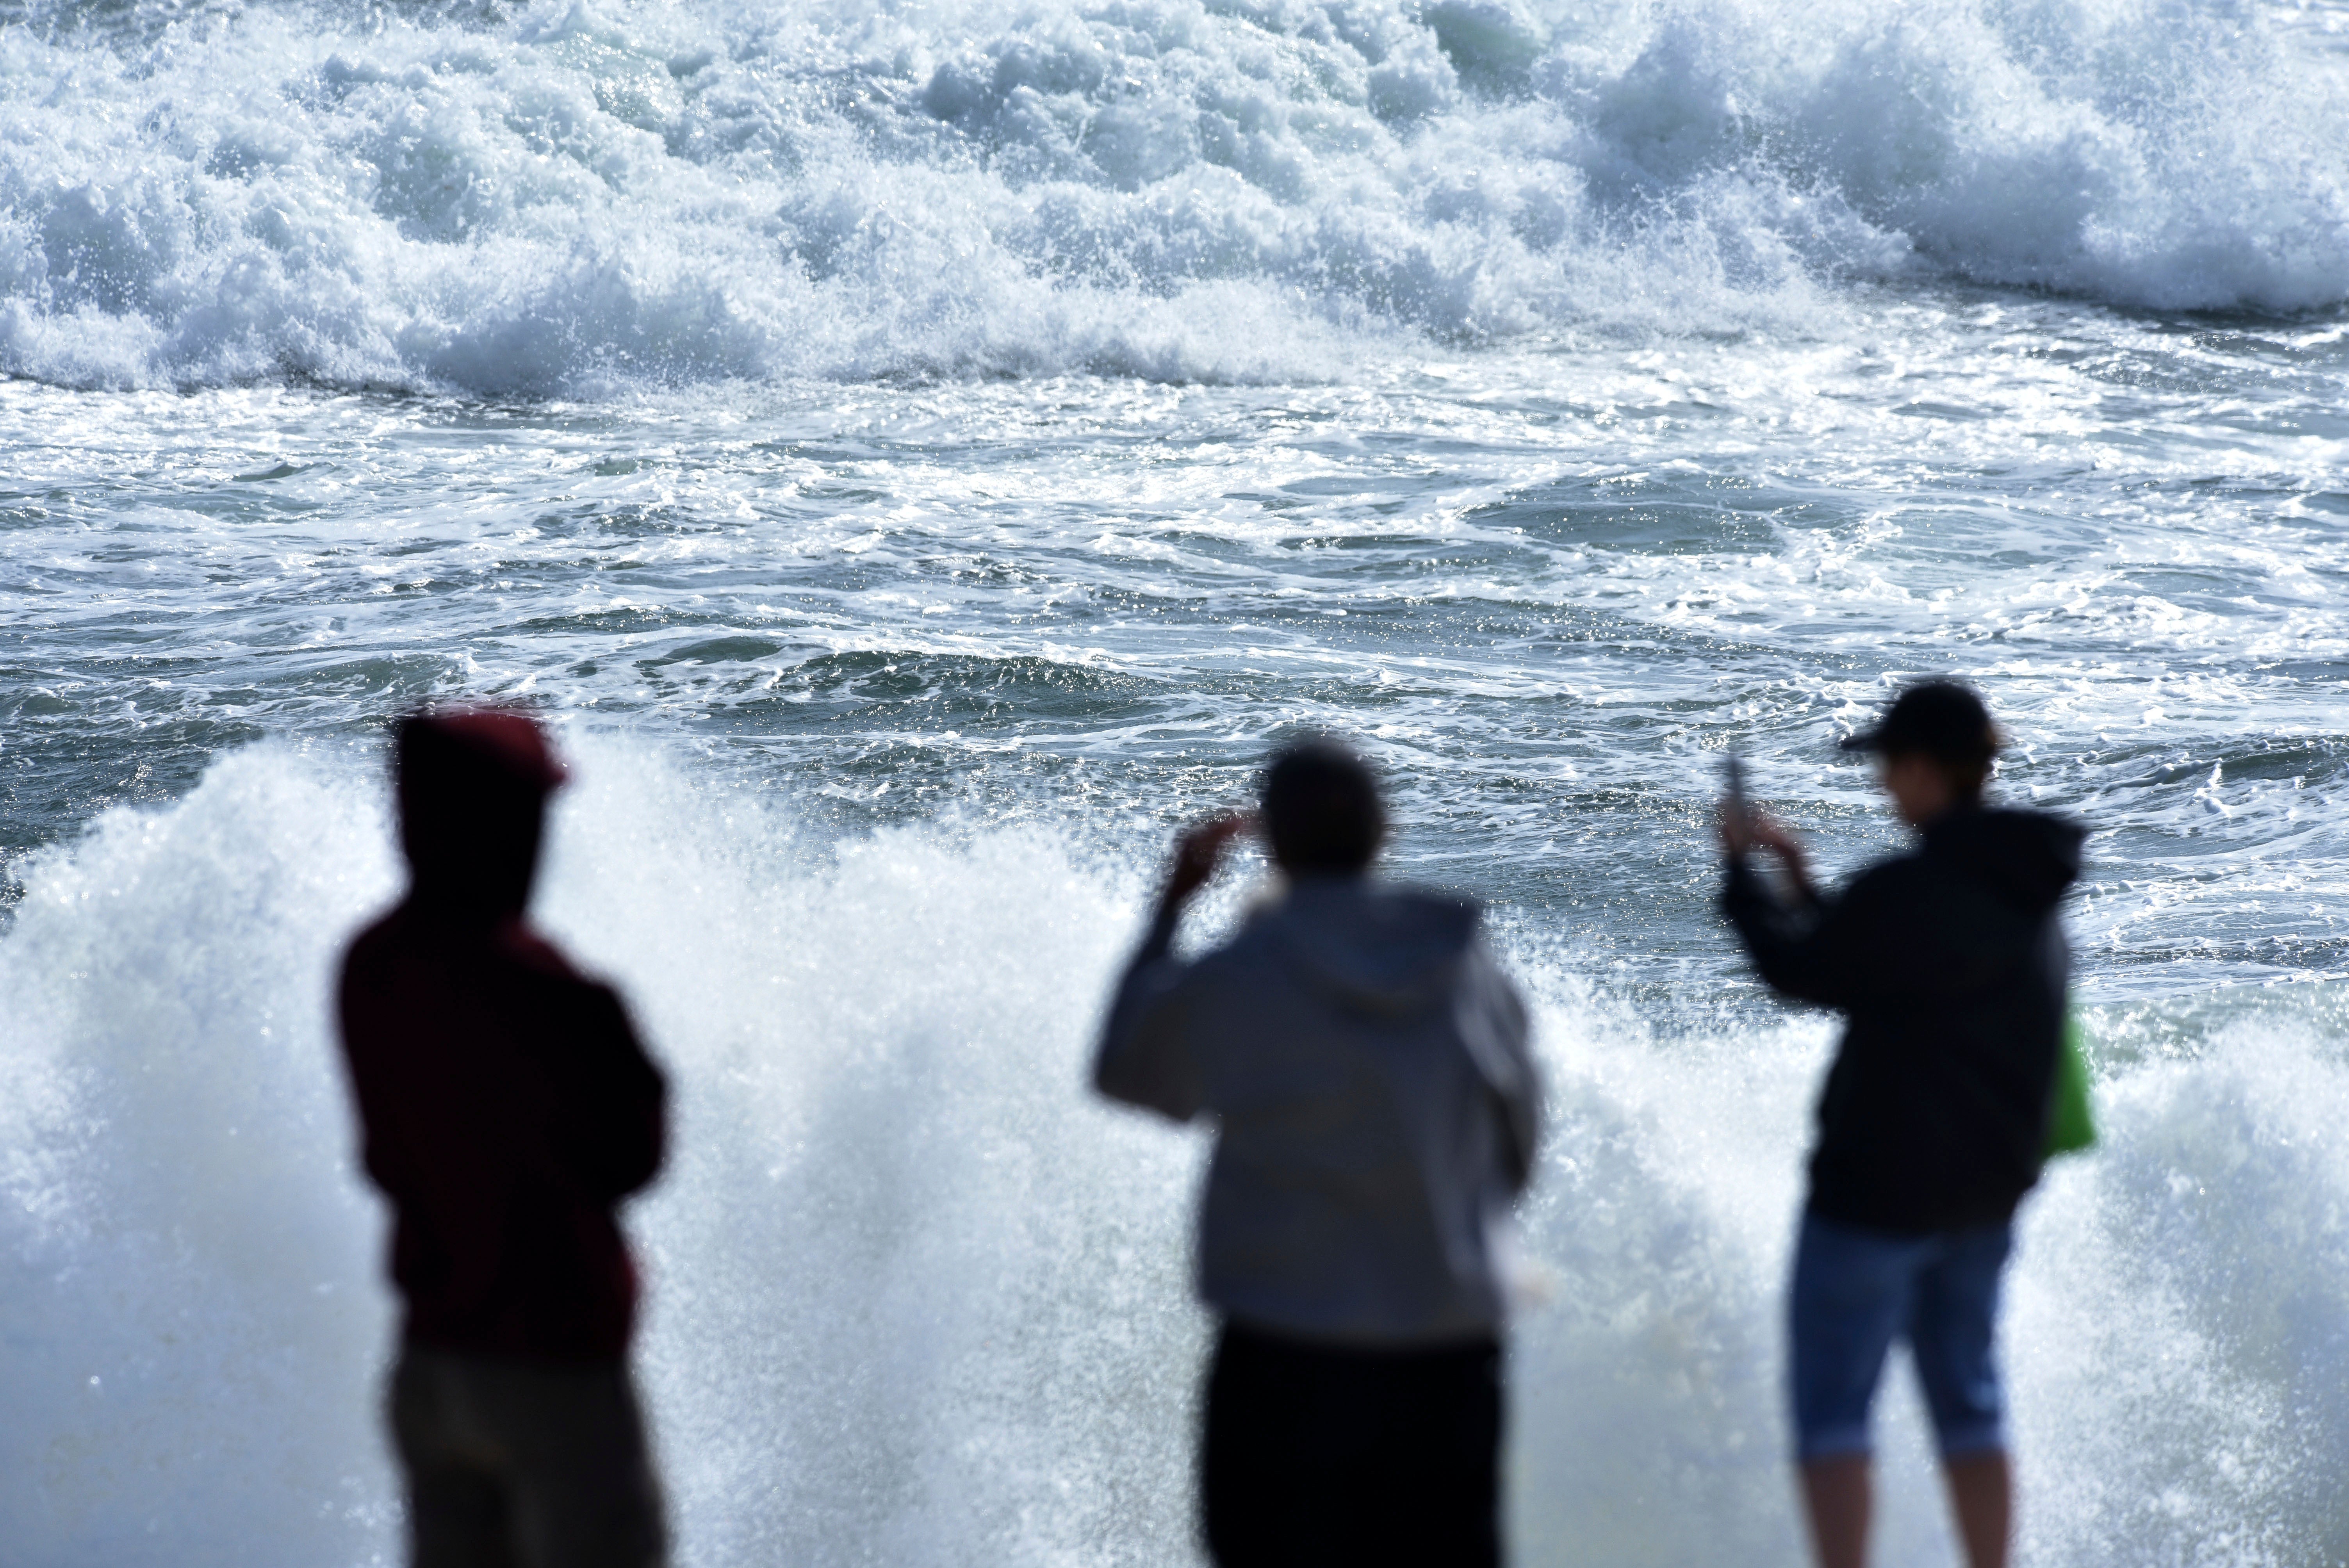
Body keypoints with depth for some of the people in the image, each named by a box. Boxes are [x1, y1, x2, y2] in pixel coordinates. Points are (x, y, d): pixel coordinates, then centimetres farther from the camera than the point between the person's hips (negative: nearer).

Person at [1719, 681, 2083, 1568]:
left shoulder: (1909, 890, -22)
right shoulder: (2028, 894, 7)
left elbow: (1803, 973, -9)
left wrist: (1742, 872, 4)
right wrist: (1800, 884, 19)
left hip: (1880, 1186, -8)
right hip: (1988, 1193, 8)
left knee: (1831, 1411, 0)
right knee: (1969, 1405, 16)